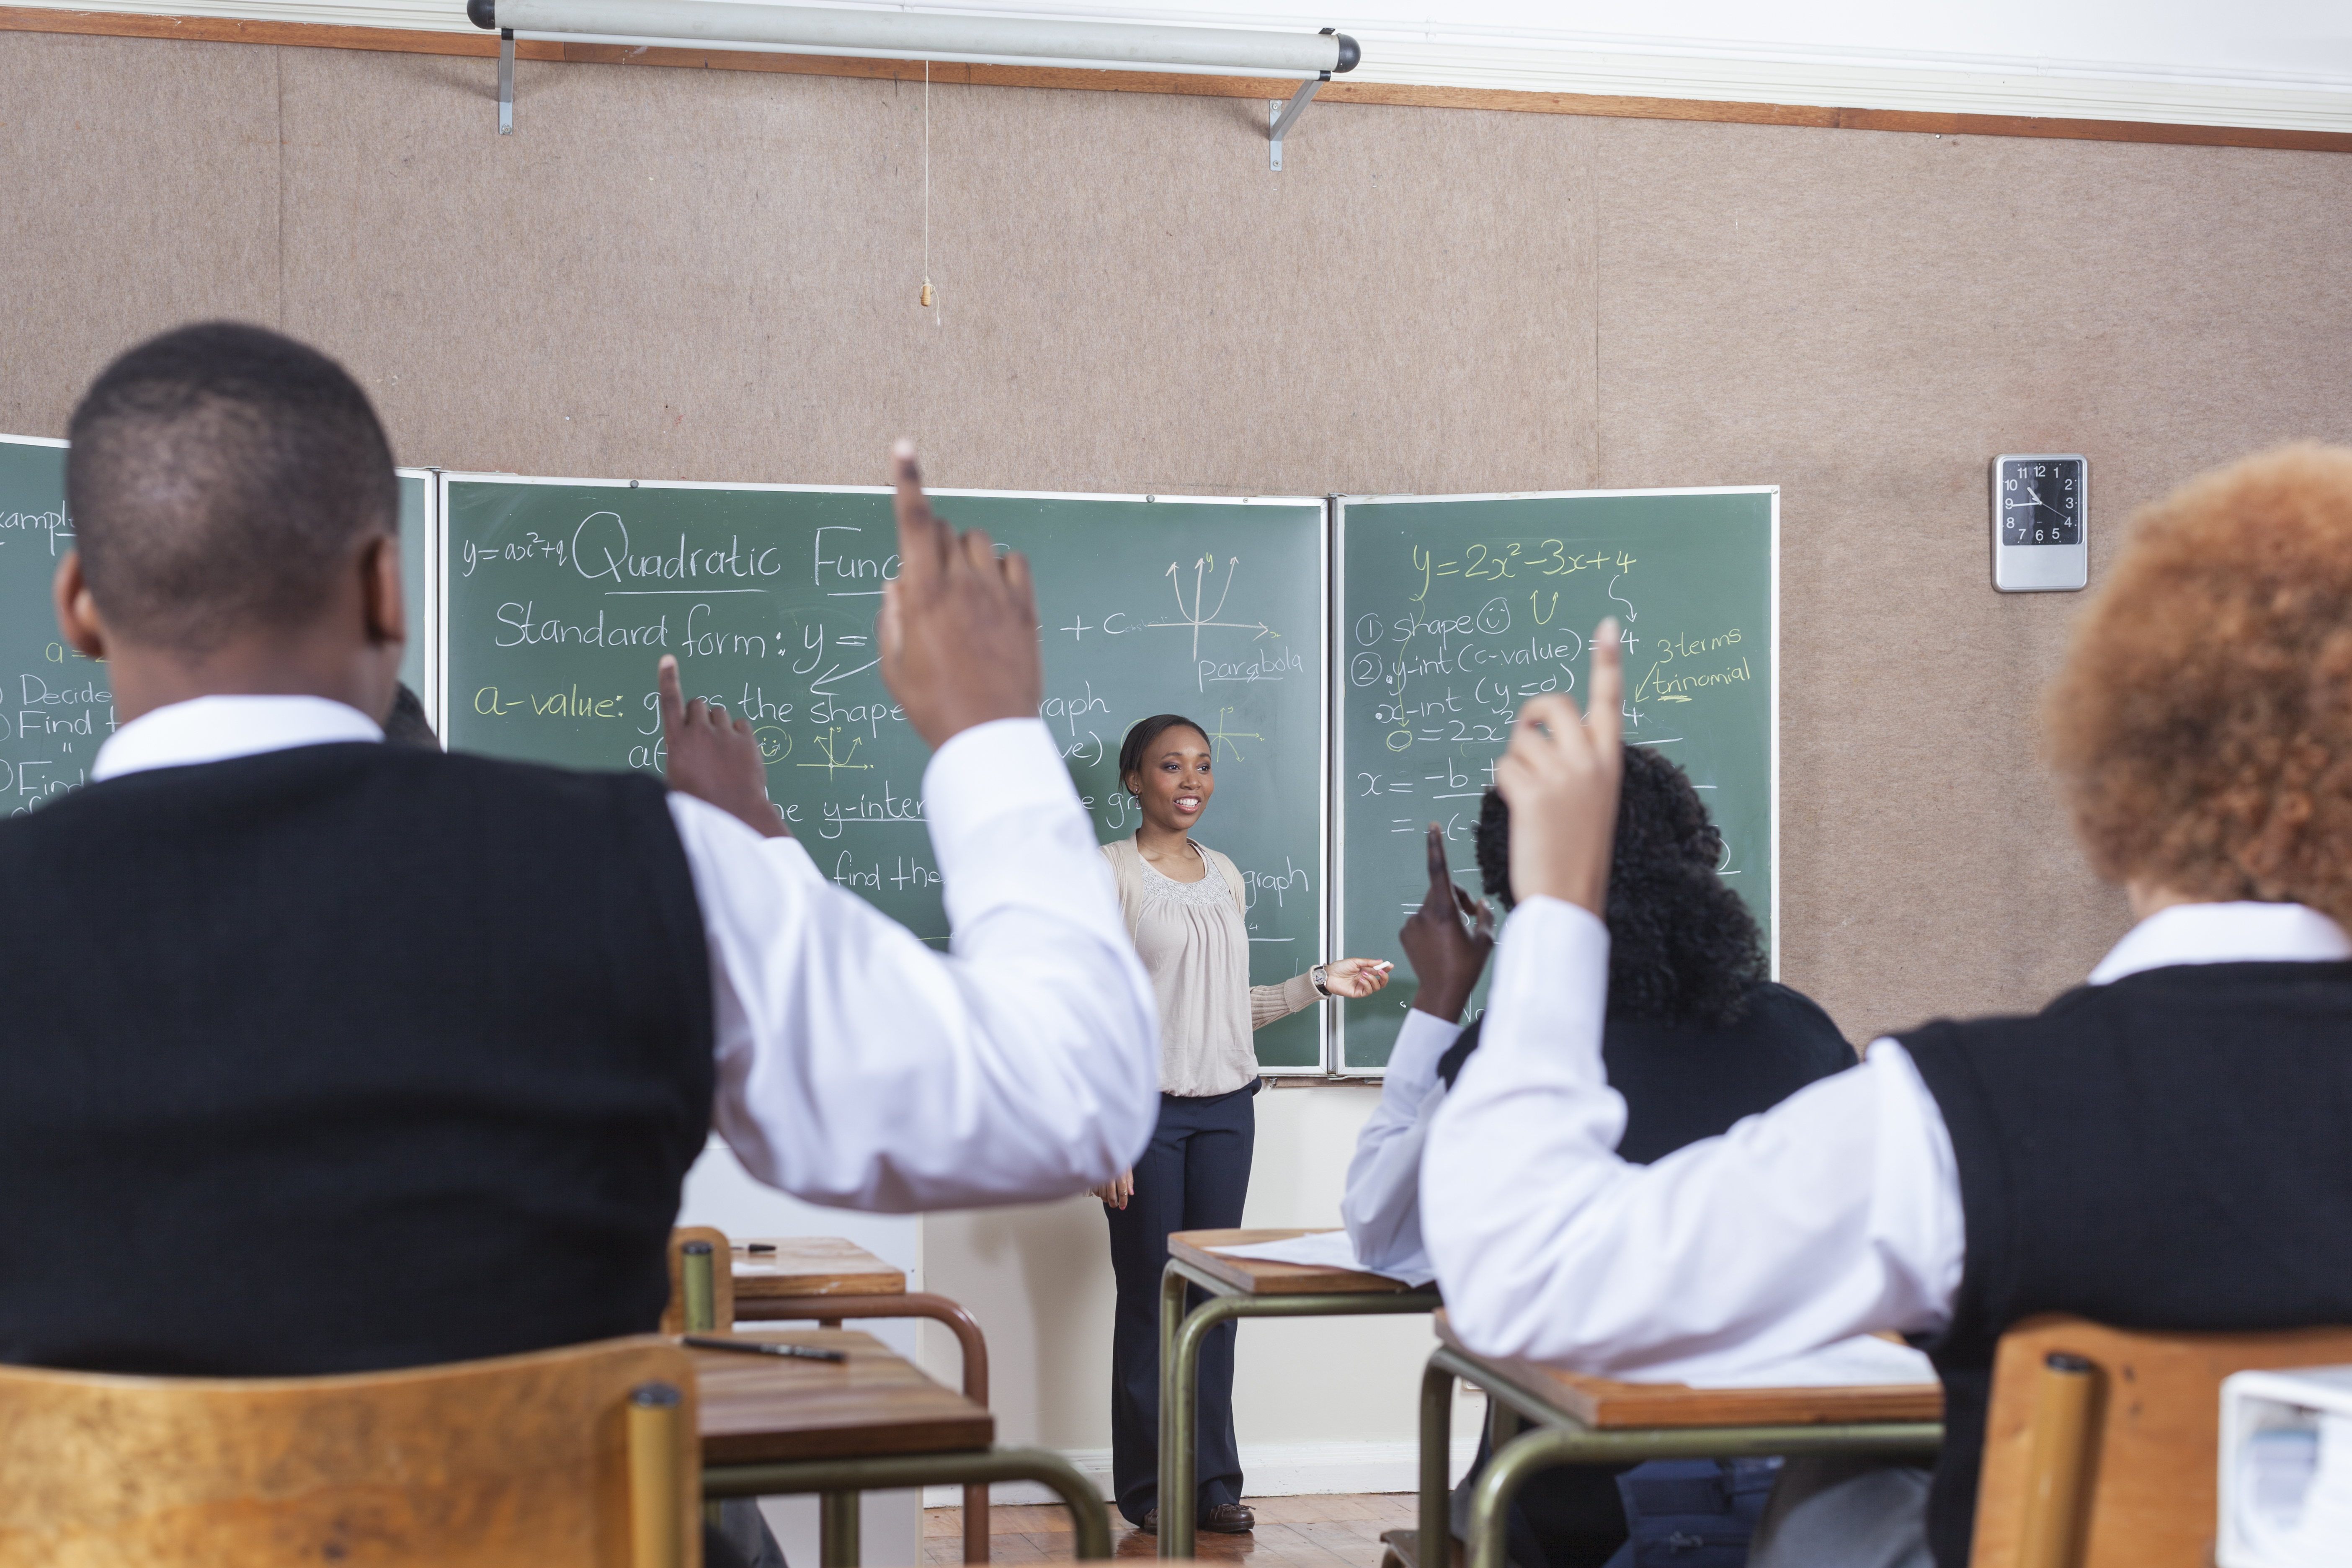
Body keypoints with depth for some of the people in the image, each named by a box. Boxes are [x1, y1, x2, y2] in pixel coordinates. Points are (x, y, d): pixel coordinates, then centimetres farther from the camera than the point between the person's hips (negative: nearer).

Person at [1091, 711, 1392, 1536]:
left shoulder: (1223, 875, 13)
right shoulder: (1107, 873, -4)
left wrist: (1320, 983, 8)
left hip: (1226, 1106, 5)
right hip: (1147, 1107, -5)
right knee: (1148, 1293, -1)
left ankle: (1213, 1480, 14)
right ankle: (1149, 1488, 10)